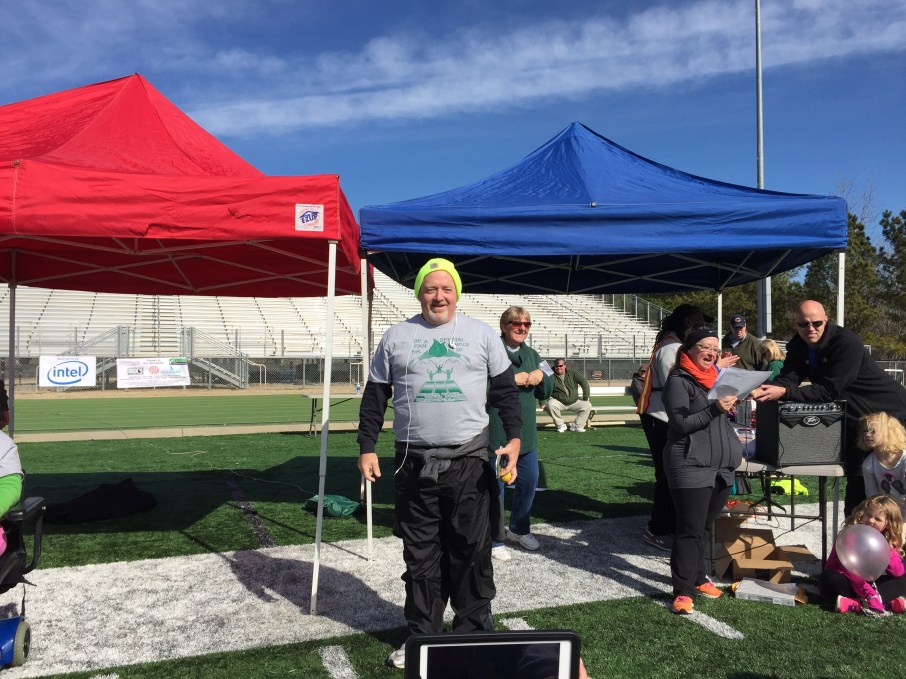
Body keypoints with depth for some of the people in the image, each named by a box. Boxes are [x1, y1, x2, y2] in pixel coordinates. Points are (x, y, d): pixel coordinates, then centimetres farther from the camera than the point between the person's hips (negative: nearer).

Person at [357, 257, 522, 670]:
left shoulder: (482, 334, 6)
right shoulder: (397, 337, 7)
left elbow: (505, 390, 6)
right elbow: (375, 397, 9)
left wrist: (513, 438, -5)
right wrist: (367, 448, 3)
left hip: (470, 461, -1)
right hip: (414, 463, 1)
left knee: (472, 551, 8)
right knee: (420, 554, 10)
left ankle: (474, 634, 23)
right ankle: (422, 636, 24)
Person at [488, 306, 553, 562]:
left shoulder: (532, 355, 13)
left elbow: (545, 392, 17)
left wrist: (541, 376, -5)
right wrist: (511, 379, -22)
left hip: (526, 432, 7)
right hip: (497, 432, -7)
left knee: (529, 481, 17)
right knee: (495, 485, 2)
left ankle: (518, 529, 38)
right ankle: (494, 540, 18)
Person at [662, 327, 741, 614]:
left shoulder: (716, 377, 17)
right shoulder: (678, 381, -7)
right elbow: (680, 424, -15)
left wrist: (731, 406, 8)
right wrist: (715, 409, -24)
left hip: (721, 467, 7)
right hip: (691, 467, -7)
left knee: (706, 526, 15)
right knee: (690, 530, -5)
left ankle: (699, 578, 27)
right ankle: (683, 591, 1)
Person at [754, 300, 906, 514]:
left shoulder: (847, 342, -27)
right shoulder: (798, 346, -5)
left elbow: (829, 390, -32)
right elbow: (786, 378, -17)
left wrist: (784, 392, -43)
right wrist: (760, 390, -38)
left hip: (885, 409, -7)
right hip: (853, 414, 7)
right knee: (855, 475, 16)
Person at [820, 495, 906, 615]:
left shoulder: (888, 542, -1)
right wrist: (870, 593, -36)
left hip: (869, 584, 5)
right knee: (828, 578, -35)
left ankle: (855, 604, -32)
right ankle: (888, 604, -37)